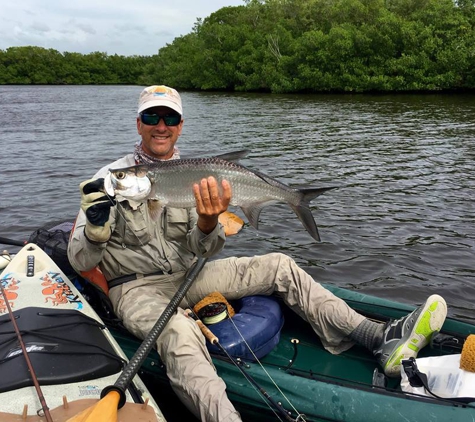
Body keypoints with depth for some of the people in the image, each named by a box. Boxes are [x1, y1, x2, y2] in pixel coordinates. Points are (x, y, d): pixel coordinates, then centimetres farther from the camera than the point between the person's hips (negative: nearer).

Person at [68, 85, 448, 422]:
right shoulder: (111, 179, -7)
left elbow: (200, 251, -4)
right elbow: (80, 261, -9)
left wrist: (208, 223, -28)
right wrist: (96, 230, -32)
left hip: (187, 274, 4)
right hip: (137, 287, -4)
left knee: (279, 266, -9)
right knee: (179, 331, -40)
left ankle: (381, 340, -14)